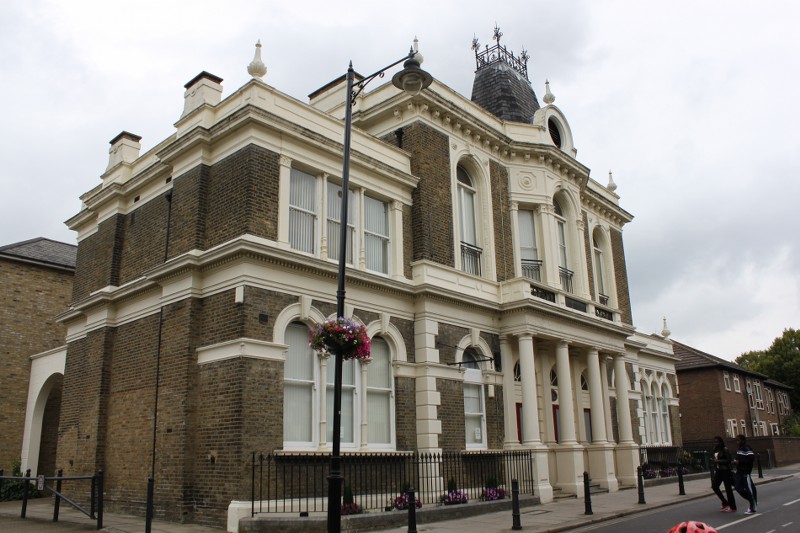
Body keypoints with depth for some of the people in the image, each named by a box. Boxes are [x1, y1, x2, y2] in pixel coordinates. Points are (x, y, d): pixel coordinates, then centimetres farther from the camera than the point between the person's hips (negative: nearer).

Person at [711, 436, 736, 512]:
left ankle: (732, 507, 8)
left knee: (728, 488, -2)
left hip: (725, 471, -7)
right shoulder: (715, 450, 11)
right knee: (714, 486, 1)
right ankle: (725, 503, 16)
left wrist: (719, 461, -21)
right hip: (718, 471, 7)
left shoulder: (725, 450, -11)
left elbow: (729, 460, -16)